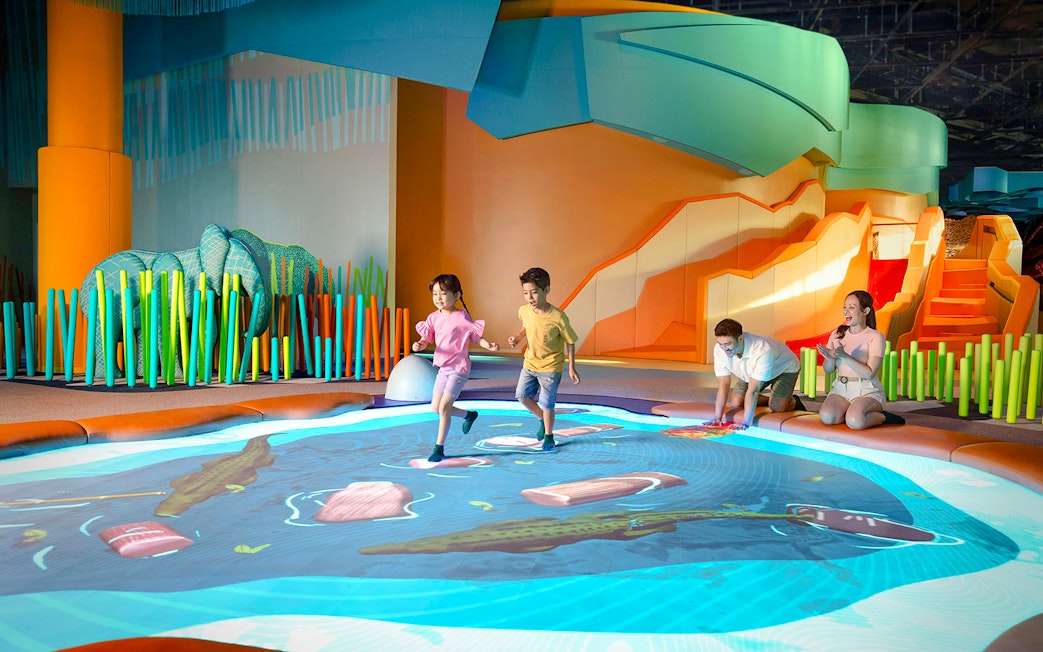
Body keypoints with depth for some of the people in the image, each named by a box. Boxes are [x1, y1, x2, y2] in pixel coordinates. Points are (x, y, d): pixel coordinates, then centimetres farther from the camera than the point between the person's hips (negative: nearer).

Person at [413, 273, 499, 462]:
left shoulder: (462, 317, -13)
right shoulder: (434, 318, 3)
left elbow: (476, 337, -7)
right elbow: (426, 340, 2)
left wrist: (489, 345, -27)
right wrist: (419, 345, -21)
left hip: (459, 368, -7)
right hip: (443, 368, 7)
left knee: (444, 406, -12)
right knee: (435, 408, 13)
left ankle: (439, 448, 0)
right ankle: (469, 415, 37)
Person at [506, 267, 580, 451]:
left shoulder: (558, 317, -26)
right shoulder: (523, 311, -11)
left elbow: (570, 342, -13)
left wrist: (571, 367, -10)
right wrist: (518, 338, -5)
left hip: (551, 367, -5)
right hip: (530, 363, 5)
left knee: (546, 404, 2)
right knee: (522, 395, 6)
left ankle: (548, 436, 26)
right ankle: (542, 419, 33)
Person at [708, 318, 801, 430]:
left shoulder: (762, 351, -45)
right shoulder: (719, 349, -30)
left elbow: (753, 390, -45)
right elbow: (723, 385, -26)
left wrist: (745, 422, -45)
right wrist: (717, 417, -31)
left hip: (784, 368, -5)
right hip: (750, 371, 5)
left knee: (777, 407, -22)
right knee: (735, 403, -7)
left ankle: (793, 402, 13)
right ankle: (767, 400, 19)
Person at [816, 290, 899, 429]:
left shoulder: (875, 337, -6)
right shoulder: (837, 335, 8)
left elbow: (869, 373, -15)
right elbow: (828, 370, 8)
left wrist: (845, 356, -25)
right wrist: (830, 358, -15)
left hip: (867, 391, -4)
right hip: (840, 388, 4)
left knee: (854, 421, -31)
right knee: (827, 417, -26)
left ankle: (882, 417, 0)